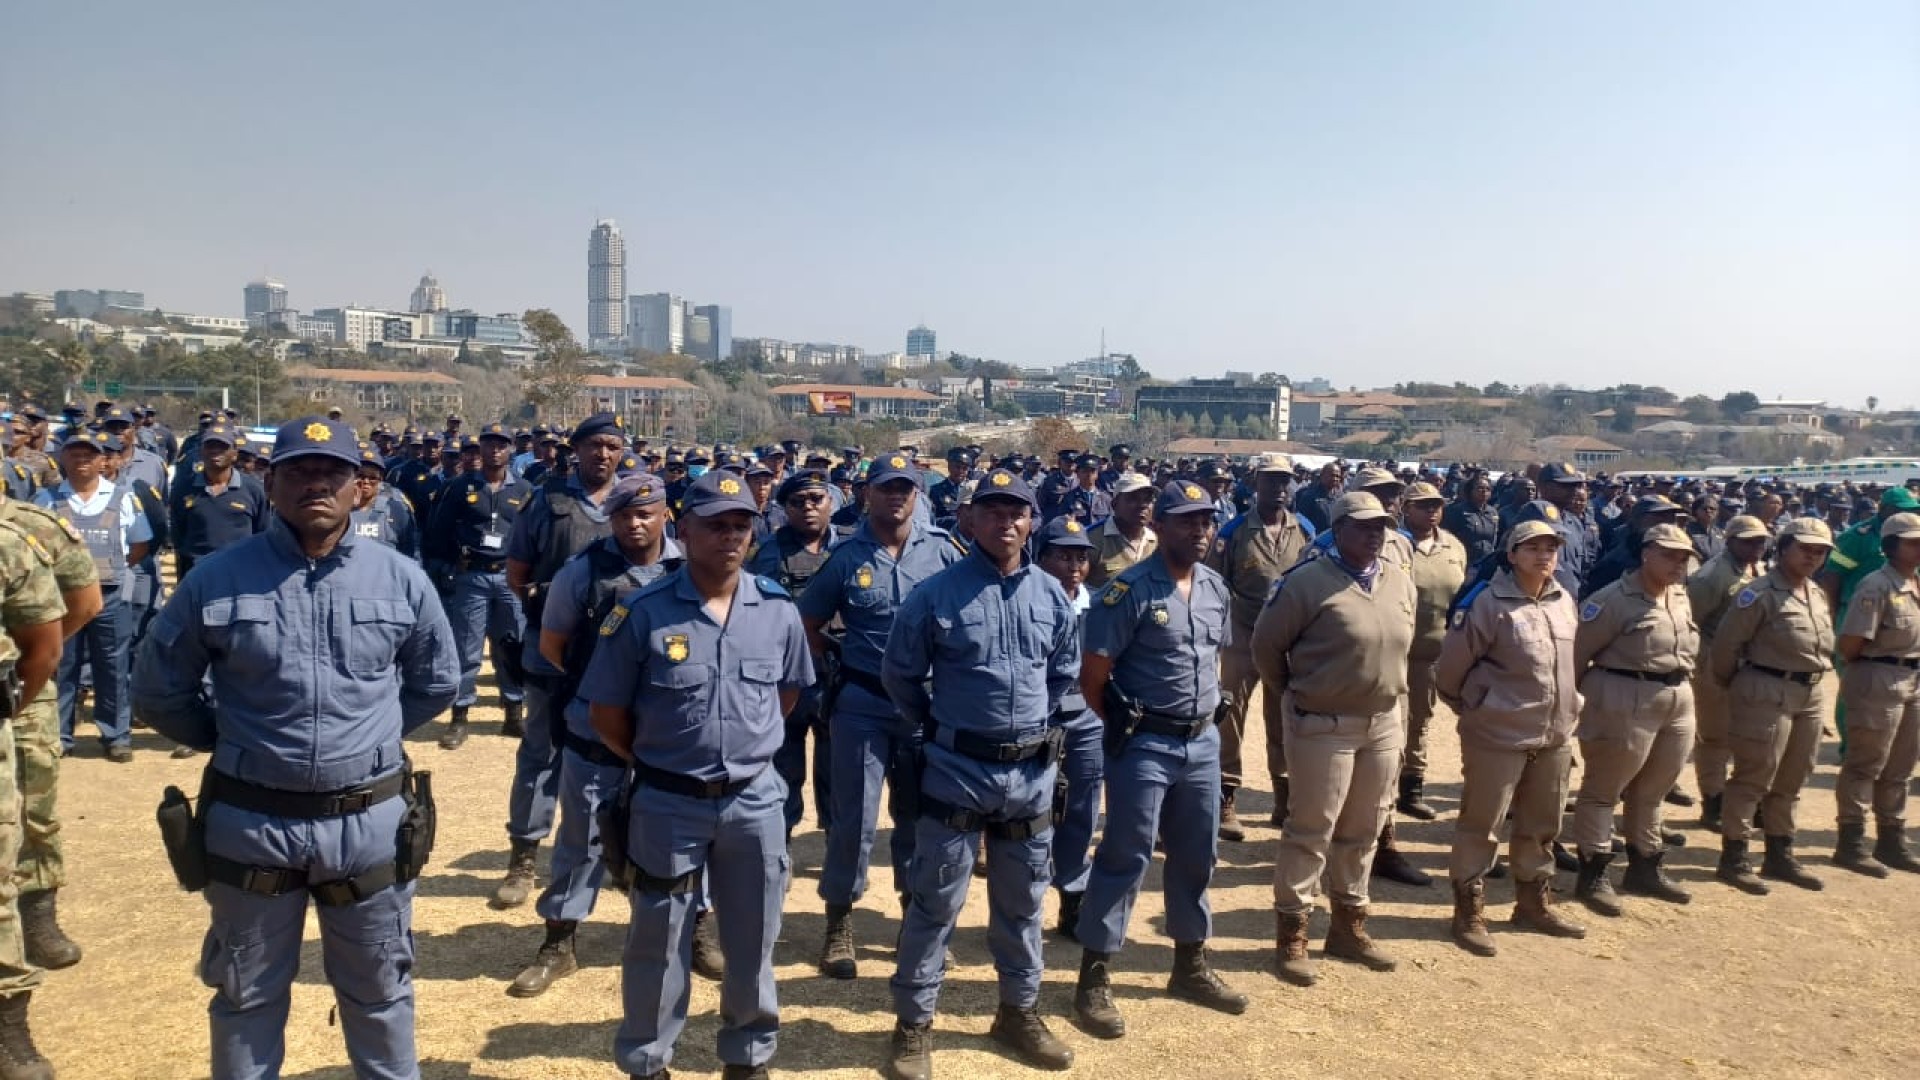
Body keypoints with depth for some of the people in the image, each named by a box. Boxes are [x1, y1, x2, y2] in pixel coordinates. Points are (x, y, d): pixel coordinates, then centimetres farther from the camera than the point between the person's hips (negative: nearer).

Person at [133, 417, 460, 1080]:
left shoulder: (401, 579, -3)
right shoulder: (217, 579, -6)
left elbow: (438, 681, 11)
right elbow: (159, 691, 6)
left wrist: (373, 734, 8)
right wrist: (231, 742, 6)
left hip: (371, 820, 1)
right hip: (251, 822, 0)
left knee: (378, 991, 18)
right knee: (247, 994, 19)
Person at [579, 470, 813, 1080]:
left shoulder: (779, 610, -3)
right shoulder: (643, 612, -12)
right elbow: (606, 712, -3)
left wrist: (746, 745, 9)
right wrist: (656, 762, 4)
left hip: (755, 801, 3)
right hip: (667, 804, -2)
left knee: (752, 942, 16)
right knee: (657, 943, 13)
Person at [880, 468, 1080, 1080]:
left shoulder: (1052, 595, 2)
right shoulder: (937, 593, -10)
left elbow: (1066, 672, 16)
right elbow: (900, 674, 0)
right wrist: (935, 729, 7)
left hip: (1032, 772, 4)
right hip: (957, 769, -4)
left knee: (1022, 901, 17)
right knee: (935, 900, 4)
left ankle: (1019, 1011, 34)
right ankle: (914, 1023, 19)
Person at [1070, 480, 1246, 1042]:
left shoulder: (1217, 589, 6)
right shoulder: (1129, 591, -15)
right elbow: (1092, 678, -12)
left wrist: (1206, 714, 14)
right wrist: (1124, 730, -2)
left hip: (1203, 742, 7)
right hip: (1146, 745, -7)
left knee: (1197, 855, 17)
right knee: (1126, 857, -1)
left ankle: (1190, 965, 34)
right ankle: (1094, 978, 11)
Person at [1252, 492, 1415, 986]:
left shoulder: (1400, 581, 6)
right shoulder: (1308, 581, -15)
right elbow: (1267, 642, -7)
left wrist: (1385, 692, 15)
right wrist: (1290, 695, 1)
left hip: (1383, 724, 6)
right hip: (1323, 726, -6)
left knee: (1362, 832, 16)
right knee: (1310, 831, 0)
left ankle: (1349, 925, 32)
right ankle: (1292, 934, 12)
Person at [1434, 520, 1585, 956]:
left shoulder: (1565, 601, 6)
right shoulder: (1490, 603, -16)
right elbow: (1452, 661, -10)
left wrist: (1567, 709, 20)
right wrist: (1470, 706, 3)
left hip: (1555, 735, 7)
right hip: (1499, 735, -7)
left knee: (1541, 824, 19)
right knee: (1480, 824, 3)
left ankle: (1534, 904, 35)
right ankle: (1469, 912, 13)